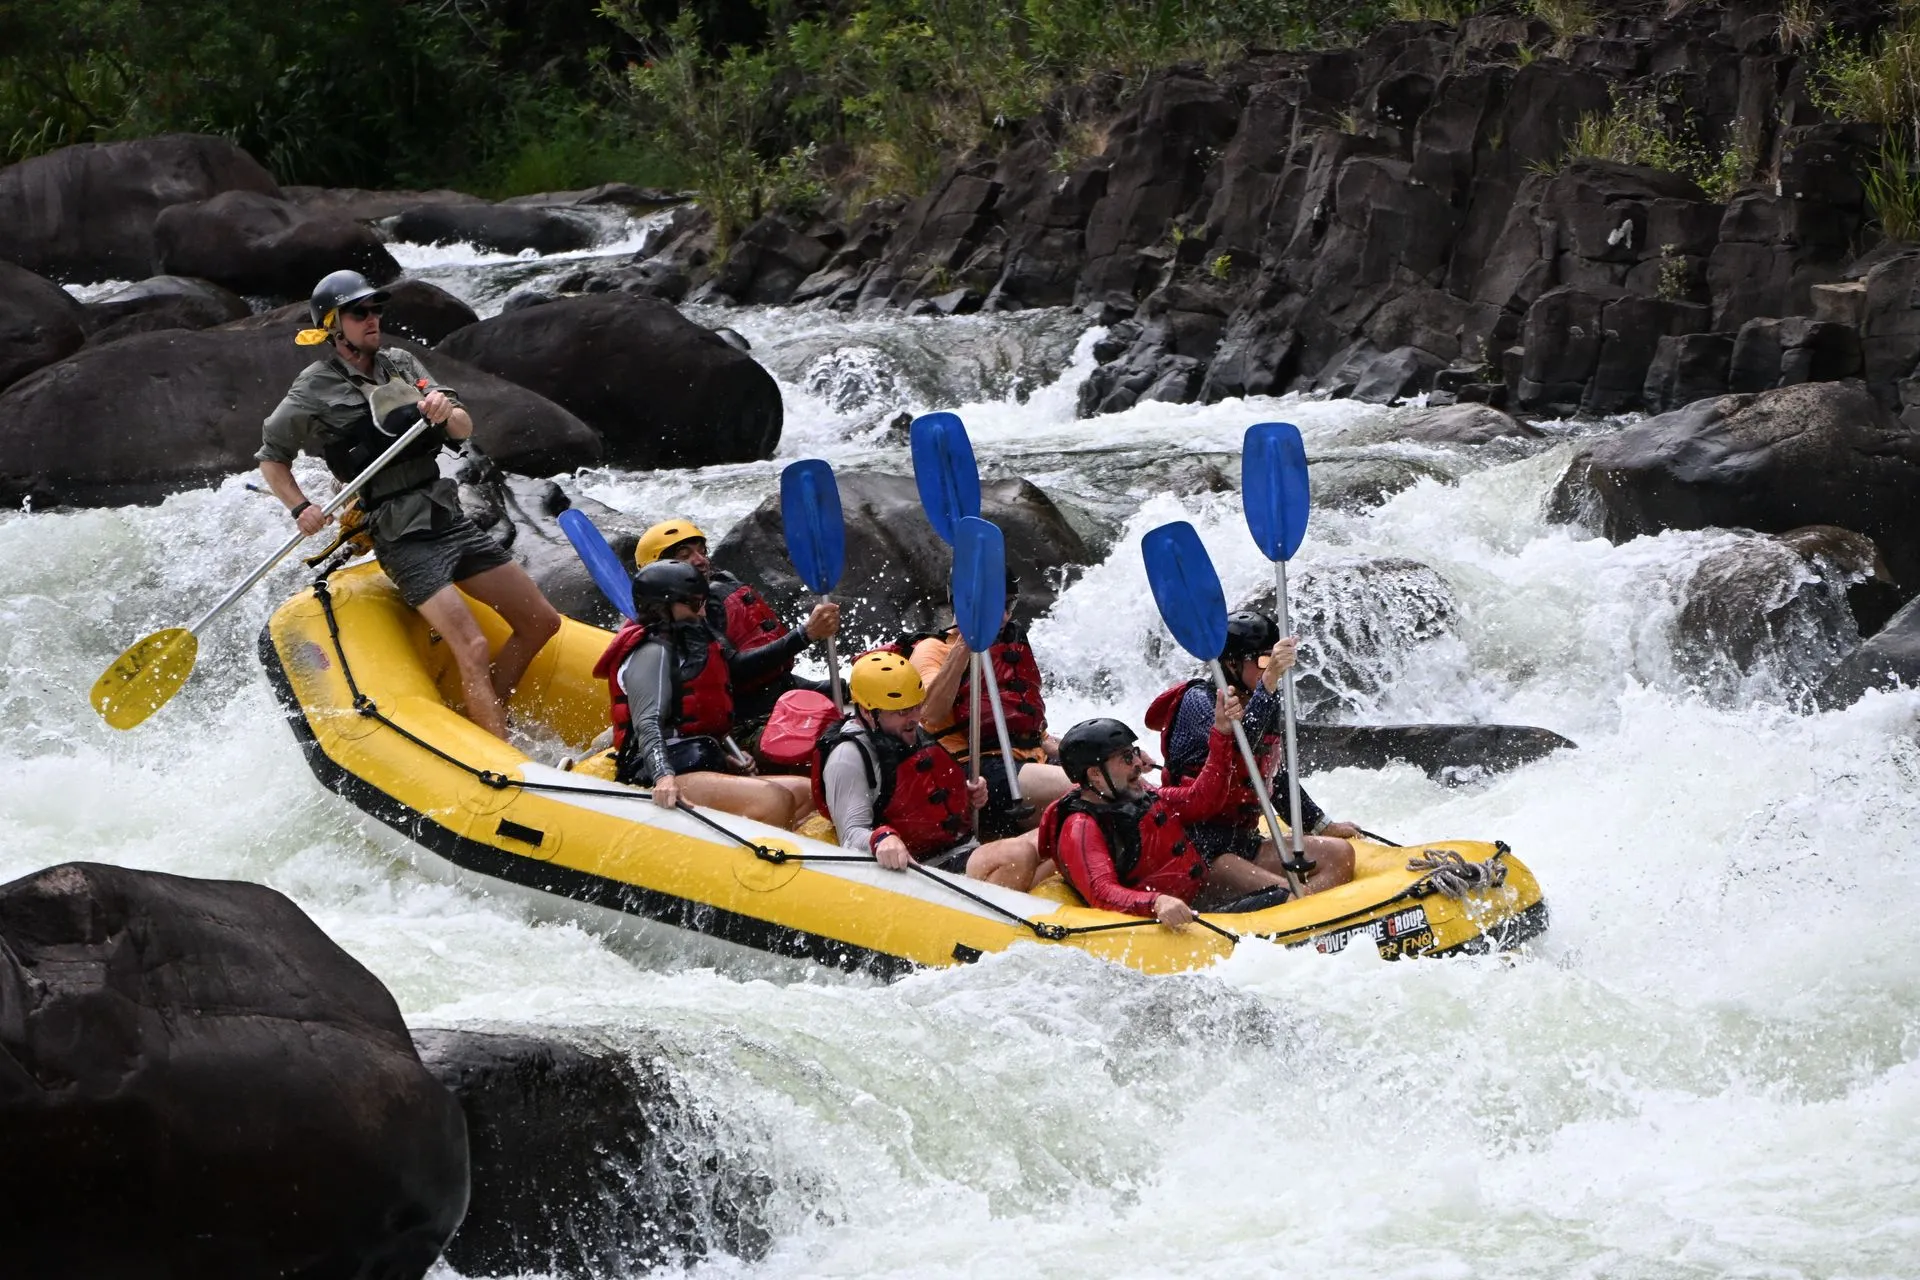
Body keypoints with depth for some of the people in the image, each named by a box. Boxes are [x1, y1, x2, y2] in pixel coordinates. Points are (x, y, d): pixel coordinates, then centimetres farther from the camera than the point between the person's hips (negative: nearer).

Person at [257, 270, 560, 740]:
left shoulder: (402, 365, 12)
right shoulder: (315, 391, -3)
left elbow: (464, 429, 7)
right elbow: (271, 457, 7)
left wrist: (445, 411, -16)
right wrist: (301, 509, -9)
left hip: (449, 519, 7)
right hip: (402, 538, -7)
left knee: (541, 622, 6)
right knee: (473, 650, -20)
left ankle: (486, 717, 16)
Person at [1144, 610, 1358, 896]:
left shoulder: (1272, 709, 13)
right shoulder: (1198, 701, -9)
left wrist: (1323, 826, 27)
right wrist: (1269, 680, -41)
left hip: (1245, 844, 9)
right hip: (1198, 848, -9)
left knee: (1340, 854, -11)